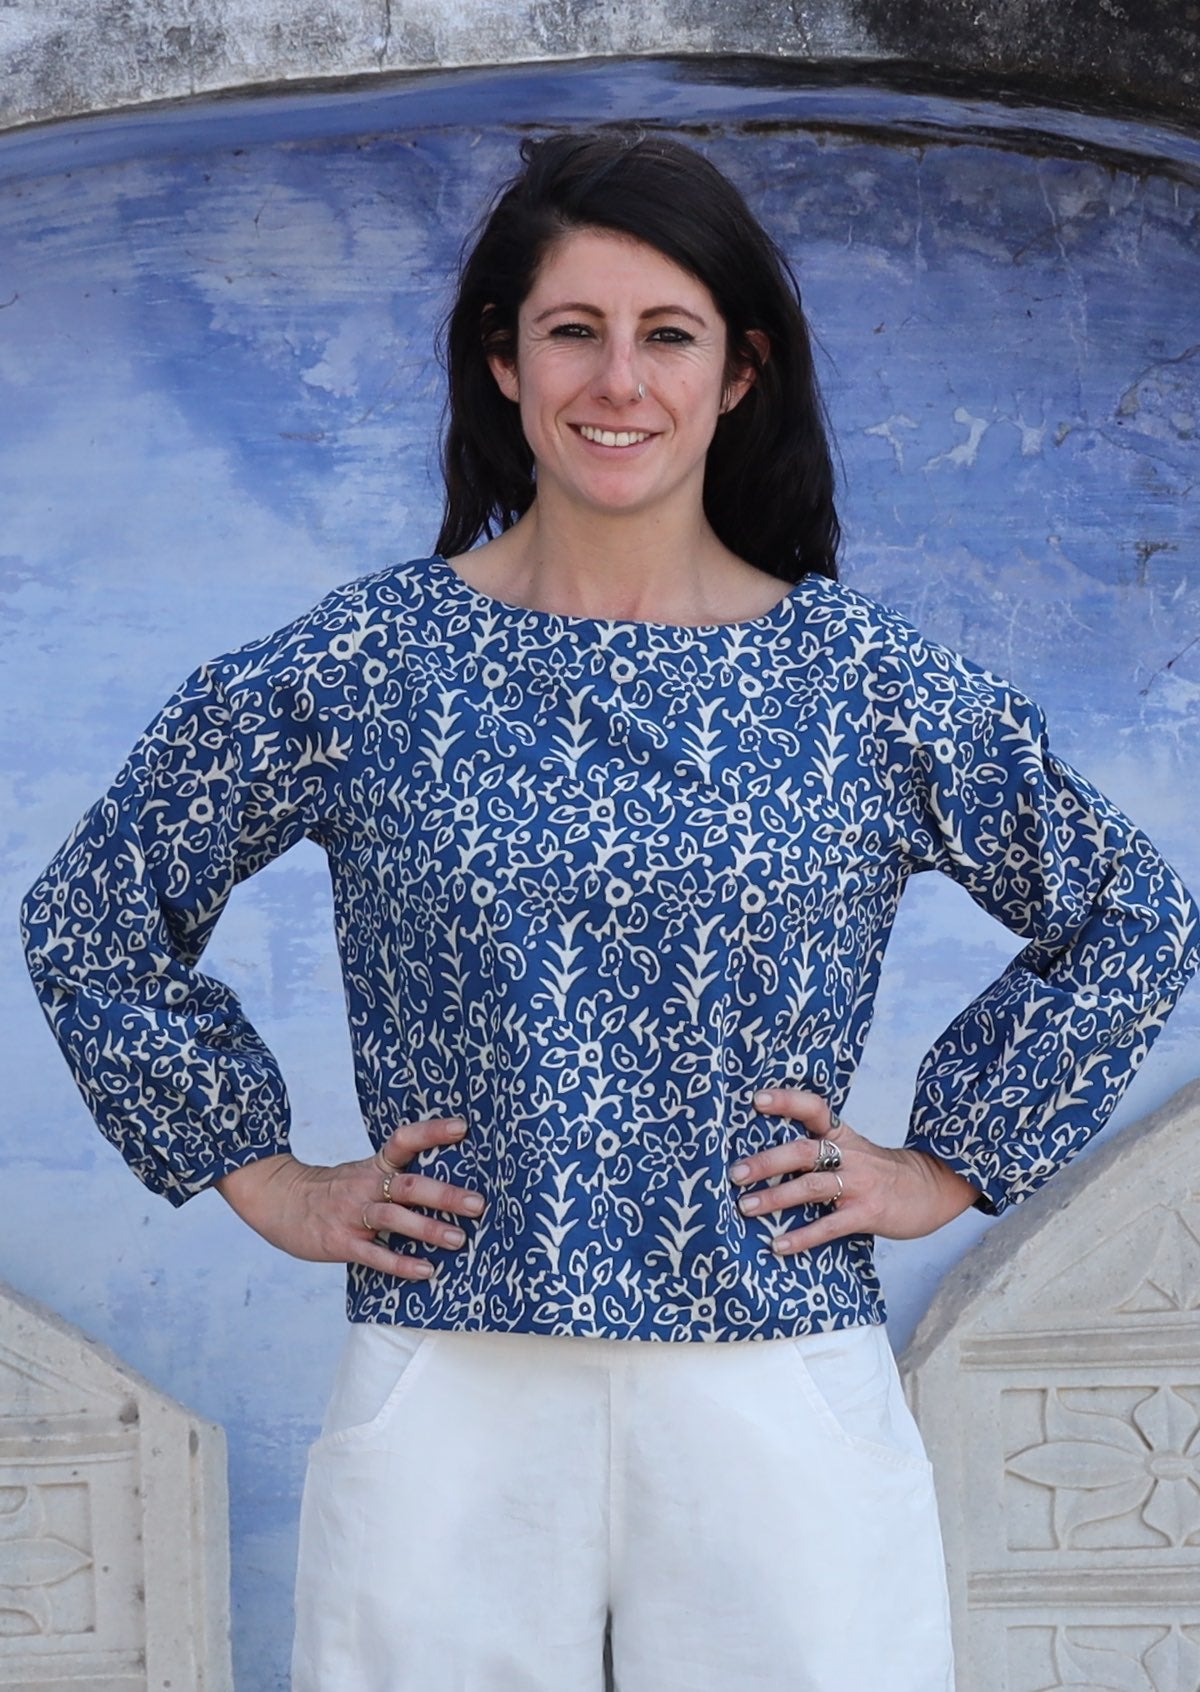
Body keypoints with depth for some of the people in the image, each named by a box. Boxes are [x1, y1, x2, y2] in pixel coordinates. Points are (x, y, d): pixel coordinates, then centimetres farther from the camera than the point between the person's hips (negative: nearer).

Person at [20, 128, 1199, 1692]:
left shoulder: (866, 685, 2)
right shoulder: (356, 669, 1)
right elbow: (92, 918, 12)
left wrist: (952, 1164, 9)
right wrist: (259, 1174, 8)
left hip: (781, 1411, 1)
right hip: (445, 1410, 0)